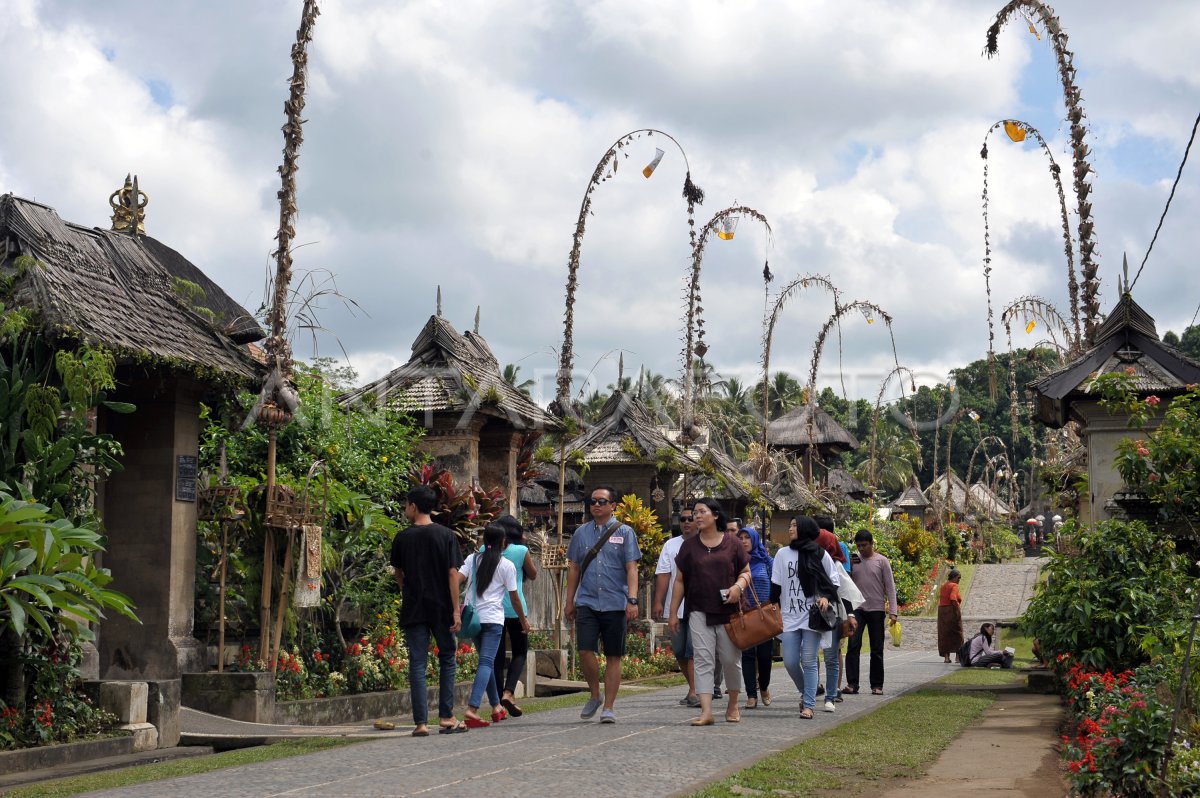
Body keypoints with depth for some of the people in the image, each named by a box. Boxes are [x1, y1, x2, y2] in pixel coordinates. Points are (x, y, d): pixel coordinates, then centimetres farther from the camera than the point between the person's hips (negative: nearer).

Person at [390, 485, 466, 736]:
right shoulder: (446, 536, -2)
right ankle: (446, 717, 11)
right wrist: (456, 610, -4)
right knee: (447, 660, 13)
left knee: (417, 664, 2)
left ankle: (421, 722, -2)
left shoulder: (402, 538, 1)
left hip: (413, 609, 0)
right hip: (441, 608, 0)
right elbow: (452, 574, -7)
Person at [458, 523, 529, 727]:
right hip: (493, 619, -5)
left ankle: (496, 706, 27)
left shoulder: (472, 559, 7)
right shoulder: (506, 565, -1)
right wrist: (524, 621, 16)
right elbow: (514, 598, 4)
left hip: (472, 617, 5)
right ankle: (472, 709, -25)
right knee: (487, 662, -9)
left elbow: (456, 581, -6)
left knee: (486, 661, 18)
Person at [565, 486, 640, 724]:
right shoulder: (581, 533, 11)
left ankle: (608, 707, 10)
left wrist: (632, 600, -11)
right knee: (585, 651, -10)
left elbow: (631, 569, -2)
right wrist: (569, 601, 13)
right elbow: (574, 568, 16)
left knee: (613, 657, 2)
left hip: (616, 604, -2)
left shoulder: (624, 532, 3)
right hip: (587, 603, 2)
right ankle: (594, 696, 13)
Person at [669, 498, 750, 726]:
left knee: (731, 659, 6)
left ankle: (733, 705, 25)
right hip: (699, 612, 1)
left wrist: (739, 586, -15)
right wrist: (673, 613, 6)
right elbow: (680, 580, 10)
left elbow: (746, 571, 8)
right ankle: (706, 711, -12)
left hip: (728, 611, -1)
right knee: (703, 660, -7)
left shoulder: (731, 544, 3)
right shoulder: (689, 546, 8)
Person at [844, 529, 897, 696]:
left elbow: (890, 587, -1)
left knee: (877, 649, 4)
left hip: (876, 609, -1)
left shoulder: (881, 561, 0)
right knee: (853, 645, -11)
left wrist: (892, 611, -8)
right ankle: (852, 683, -12)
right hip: (857, 608, 1)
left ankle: (877, 685, 12)